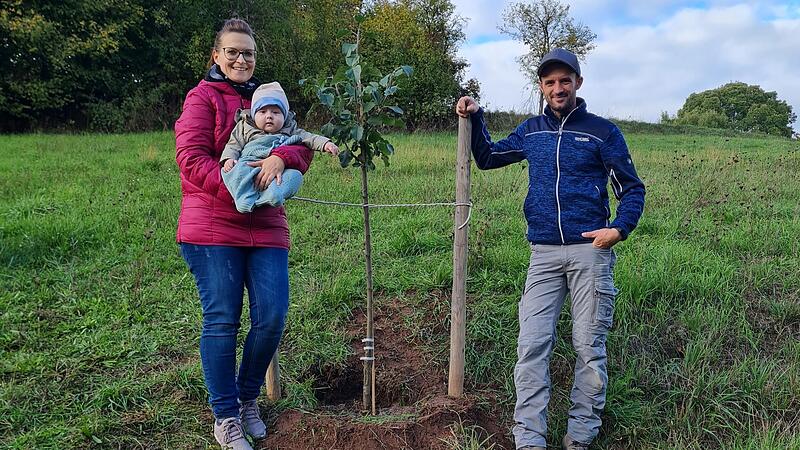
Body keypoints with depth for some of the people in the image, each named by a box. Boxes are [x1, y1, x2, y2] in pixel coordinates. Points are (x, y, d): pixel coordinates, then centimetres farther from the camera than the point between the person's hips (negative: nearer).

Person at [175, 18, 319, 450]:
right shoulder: (202, 98, 4)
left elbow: (303, 147, 9)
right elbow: (191, 158, -8)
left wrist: (280, 157, -14)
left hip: (265, 227, 5)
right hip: (212, 227, -4)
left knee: (272, 317, -1)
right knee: (221, 321, 0)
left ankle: (248, 398, 25)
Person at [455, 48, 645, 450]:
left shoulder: (602, 131, 3)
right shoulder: (530, 131, 14)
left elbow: (632, 189, 5)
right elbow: (486, 158, 27)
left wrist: (619, 229, -14)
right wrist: (475, 118, 13)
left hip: (590, 251, -3)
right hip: (543, 254, 3)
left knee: (589, 346, 3)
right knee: (532, 345, -4)